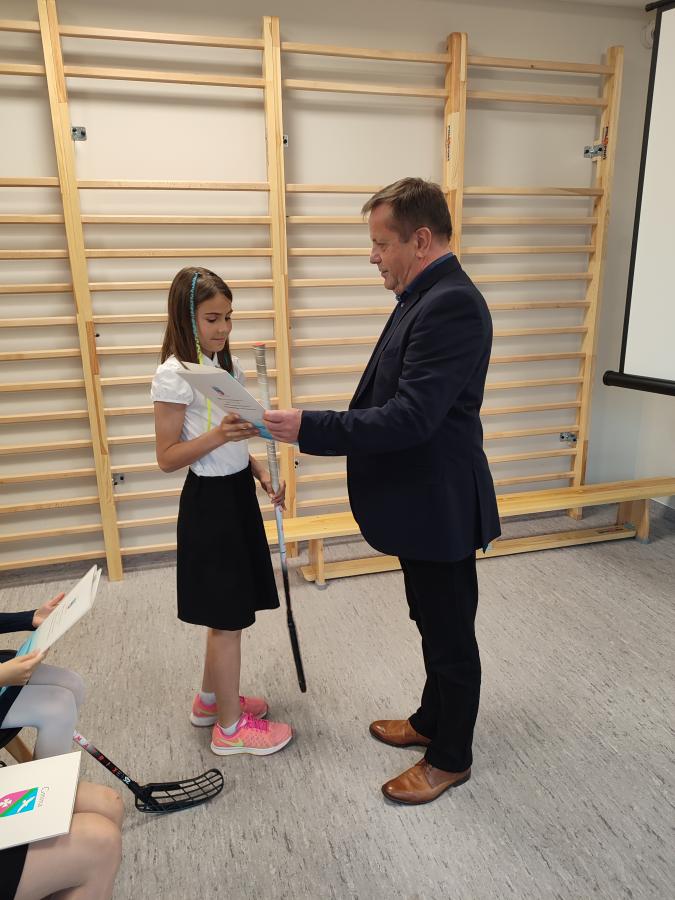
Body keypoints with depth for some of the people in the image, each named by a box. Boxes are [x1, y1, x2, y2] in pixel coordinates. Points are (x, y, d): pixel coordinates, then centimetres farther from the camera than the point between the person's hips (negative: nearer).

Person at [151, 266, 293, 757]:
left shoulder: (227, 365, 9)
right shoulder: (174, 376, -16)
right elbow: (168, 457, -15)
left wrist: (260, 469, 2)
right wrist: (217, 435, -29)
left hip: (238, 492, 8)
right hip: (209, 500, -8)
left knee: (226, 611, 19)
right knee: (229, 616, 3)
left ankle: (211, 698, 39)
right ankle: (230, 726, 22)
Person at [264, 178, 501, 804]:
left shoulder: (450, 304, -23)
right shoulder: (428, 297, 9)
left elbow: (411, 417, -30)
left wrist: (309, 428, -28)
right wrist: (318, 427, 14)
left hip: (439, 508, -10)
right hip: (422, 501, 10)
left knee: (450, 635, 10)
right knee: (435, 627, 25)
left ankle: (450, 758, 33)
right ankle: (432, 721, 46)